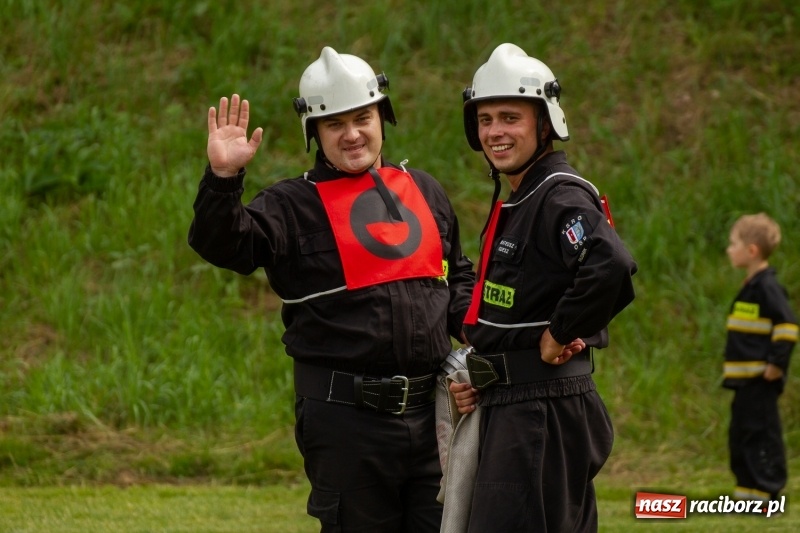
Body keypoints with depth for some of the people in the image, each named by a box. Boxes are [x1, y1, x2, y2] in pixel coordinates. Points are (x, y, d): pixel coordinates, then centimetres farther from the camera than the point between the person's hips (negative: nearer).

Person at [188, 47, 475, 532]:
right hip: (344, 417, -4)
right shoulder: (295, 205, -1)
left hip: (429, 409, 5)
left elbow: (458, 276, 25)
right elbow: (225, 244, -18)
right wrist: (223, 179, -33)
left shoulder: (423, 191, 14)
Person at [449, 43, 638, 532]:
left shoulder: (562, 198, -14)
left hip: (544, 412, -10)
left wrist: (559, 336, -20)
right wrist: (479, 375, 6)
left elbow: (613, 269, -33)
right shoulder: (514, 205, 17)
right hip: (510, 408, 10)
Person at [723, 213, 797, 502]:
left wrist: (777, 363, -19)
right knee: (740, 437, 14)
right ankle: (747, 495, 20)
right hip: (745, 380, 10)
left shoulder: (767, 287, -14)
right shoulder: (750, 287, 16)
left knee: (761, 436, -9)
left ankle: (767, 495, -8)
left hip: (761, 380, -10)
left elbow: (788, 326, -20)